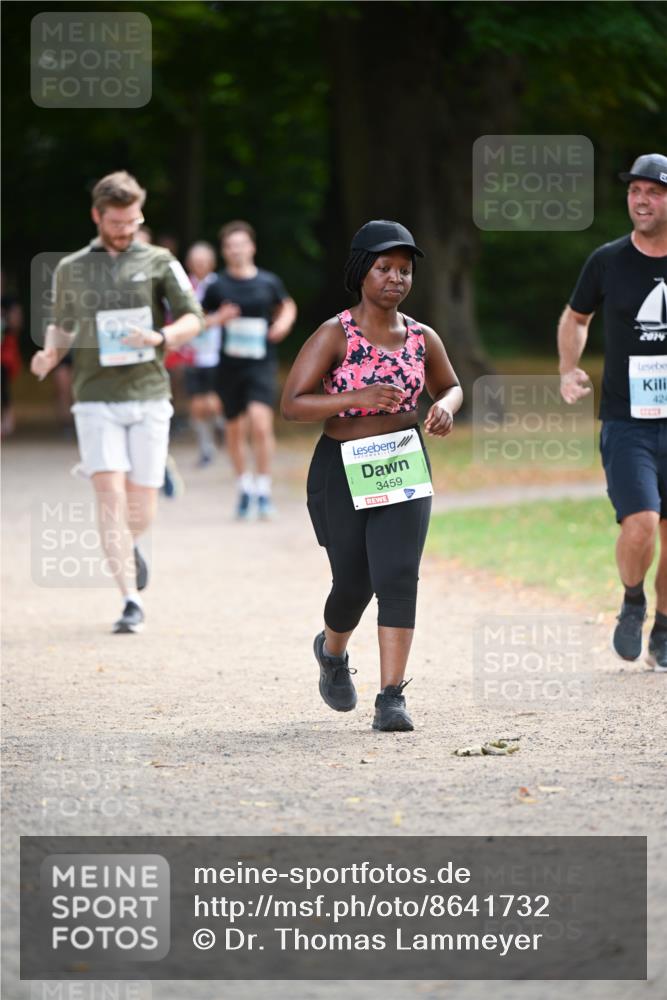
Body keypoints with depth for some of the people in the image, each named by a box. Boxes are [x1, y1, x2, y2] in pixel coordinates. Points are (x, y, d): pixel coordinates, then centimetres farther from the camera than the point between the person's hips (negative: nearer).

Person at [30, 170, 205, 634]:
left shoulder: (159, 262, 6)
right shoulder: (70, 269, 10)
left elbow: (193, 319, 2)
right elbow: (62, 324, 22)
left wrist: (161, 338, -19)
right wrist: (51, 353, 0)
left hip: (149, 396, 0)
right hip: (96, 400, 0)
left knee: (141, 507, 2)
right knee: (111, 495, -15)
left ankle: (130, 547, 39)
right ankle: (131, 602, -12)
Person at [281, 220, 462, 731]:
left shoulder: (422, 338, 2)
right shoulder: (334, 335, -10)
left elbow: (450, 386, 20)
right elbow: (292, 404, -15)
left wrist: (446, 408, -5)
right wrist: (357, 398, -27)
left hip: (403, 467, 2)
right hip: (343, 473, -2)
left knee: (398, 576, -13)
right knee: (354, 583, 7)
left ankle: (392, 698, -13)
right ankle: (333, 651, 42)